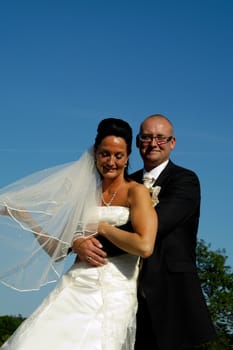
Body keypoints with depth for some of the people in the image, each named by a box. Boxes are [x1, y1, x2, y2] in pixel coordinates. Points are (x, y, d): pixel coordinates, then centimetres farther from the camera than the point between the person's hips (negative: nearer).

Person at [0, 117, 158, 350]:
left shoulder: (135, 192, 1)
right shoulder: (86, 195, 18)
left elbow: (145, 246, -15)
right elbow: (58, 251, 18)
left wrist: (102, 227, -4)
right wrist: (23, 217, 13)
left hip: (111, 296, -4)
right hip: (72, 290, 4)